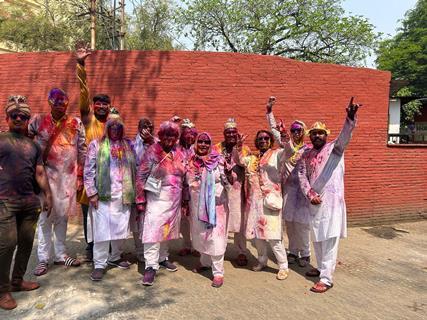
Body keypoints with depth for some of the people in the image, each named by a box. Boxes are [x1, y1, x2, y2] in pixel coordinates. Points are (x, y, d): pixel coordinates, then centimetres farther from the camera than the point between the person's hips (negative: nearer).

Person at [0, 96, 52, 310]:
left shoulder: (34, 146, 16)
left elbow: (40, 173, 16)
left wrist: (48, 194, 9)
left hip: (29, 202, 5)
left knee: (26, 242, 8)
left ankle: (17, 281, 24)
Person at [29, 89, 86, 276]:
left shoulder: (76, 124, 4)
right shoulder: (38, 121, 3)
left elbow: (82, 151, 5)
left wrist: (80, 176, 3)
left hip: (68, 176, 2)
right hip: (46, 174, -1)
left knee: (62, 215, 11)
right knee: (45, 215, 1)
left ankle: (60, 254, 23)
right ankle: (43, 259, 11)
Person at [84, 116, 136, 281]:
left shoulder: (128, 145, 11)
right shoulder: (96, 145, 2)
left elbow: (134, 168, 9)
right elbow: (89, 170, -1)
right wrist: (92, 193, -6)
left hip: (123, 195, 3)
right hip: (103, 195, -3)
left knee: (121, 228, 10)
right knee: (102, 229, -1)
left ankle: (115, 257, 29)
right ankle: (99, 264, 11)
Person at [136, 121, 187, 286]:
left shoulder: (179, 153, 7)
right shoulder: (152, 151, -8)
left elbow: (184, 177, 13)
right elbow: (141, 176, -8)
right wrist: (140, 200, -10)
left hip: (175, 199, 5)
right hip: (157, 198, -5)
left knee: (168, 229, 15)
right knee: (153, 230, -6)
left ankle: (162, 257, 33)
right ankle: (151, 266, 3)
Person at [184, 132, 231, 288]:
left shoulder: (218, 160, -8)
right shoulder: (192, 161, 5)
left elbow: (228, 182, -9)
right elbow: (188, 184, 13)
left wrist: (229, 173, -29)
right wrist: (186, 203, 15)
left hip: (215, 204, -5)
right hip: (197, 204, 5)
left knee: (215, 236, -4)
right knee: (200, 234, 16)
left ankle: (218, 272, 6)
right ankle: (205, 262, 37)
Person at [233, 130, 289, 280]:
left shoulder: (277, 154, 1)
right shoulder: (252, 158, 16)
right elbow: (238, 159, 18)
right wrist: (239, 146, 3)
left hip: (270, 200, -5)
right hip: (254, 200, 6)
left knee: (272, 235, -7)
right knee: (257, 233, 13)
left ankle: (283, 266, 8)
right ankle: (262, 261, 31)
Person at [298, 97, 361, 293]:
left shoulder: (334, 148, -4)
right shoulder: (306, 155, 10)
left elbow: (345, 136, -24)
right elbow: (302, 177, 6)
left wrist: (350, 118, -43)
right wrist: (310, 195, -9)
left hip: (331, 200, -6)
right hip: (314, 202, 6)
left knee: (329, 239, -5)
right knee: (317, 238, 17)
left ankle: (326, 279, 2)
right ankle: (321, 268, 35)